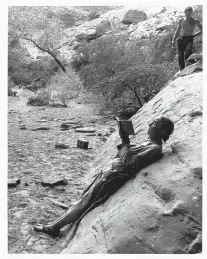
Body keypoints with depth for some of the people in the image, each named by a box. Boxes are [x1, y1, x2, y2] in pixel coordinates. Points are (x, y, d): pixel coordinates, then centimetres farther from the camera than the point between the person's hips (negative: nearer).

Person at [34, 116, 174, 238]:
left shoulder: (155, 148, -14)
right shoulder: (149, 142, 15)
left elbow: (129, 163, -22)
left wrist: (125, 142, -15)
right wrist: (124, 141, 6)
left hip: (115, 177, -9)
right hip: (111, 172, 9)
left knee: (85, 201, -2)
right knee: (84, 199, 9)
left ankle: (55, 226, 9)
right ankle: (55, 225, 17)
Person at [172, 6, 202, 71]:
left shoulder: (195, 21, 5)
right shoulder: (181, 21, 14)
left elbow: (202, 30, 12)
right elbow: (177, 31, 19)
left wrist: (194, 35, 1)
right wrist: (173, 39, 8)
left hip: (189, 39, -3)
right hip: (181, 40, 3)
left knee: (187, 55, -26)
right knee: (180, 57, -1)